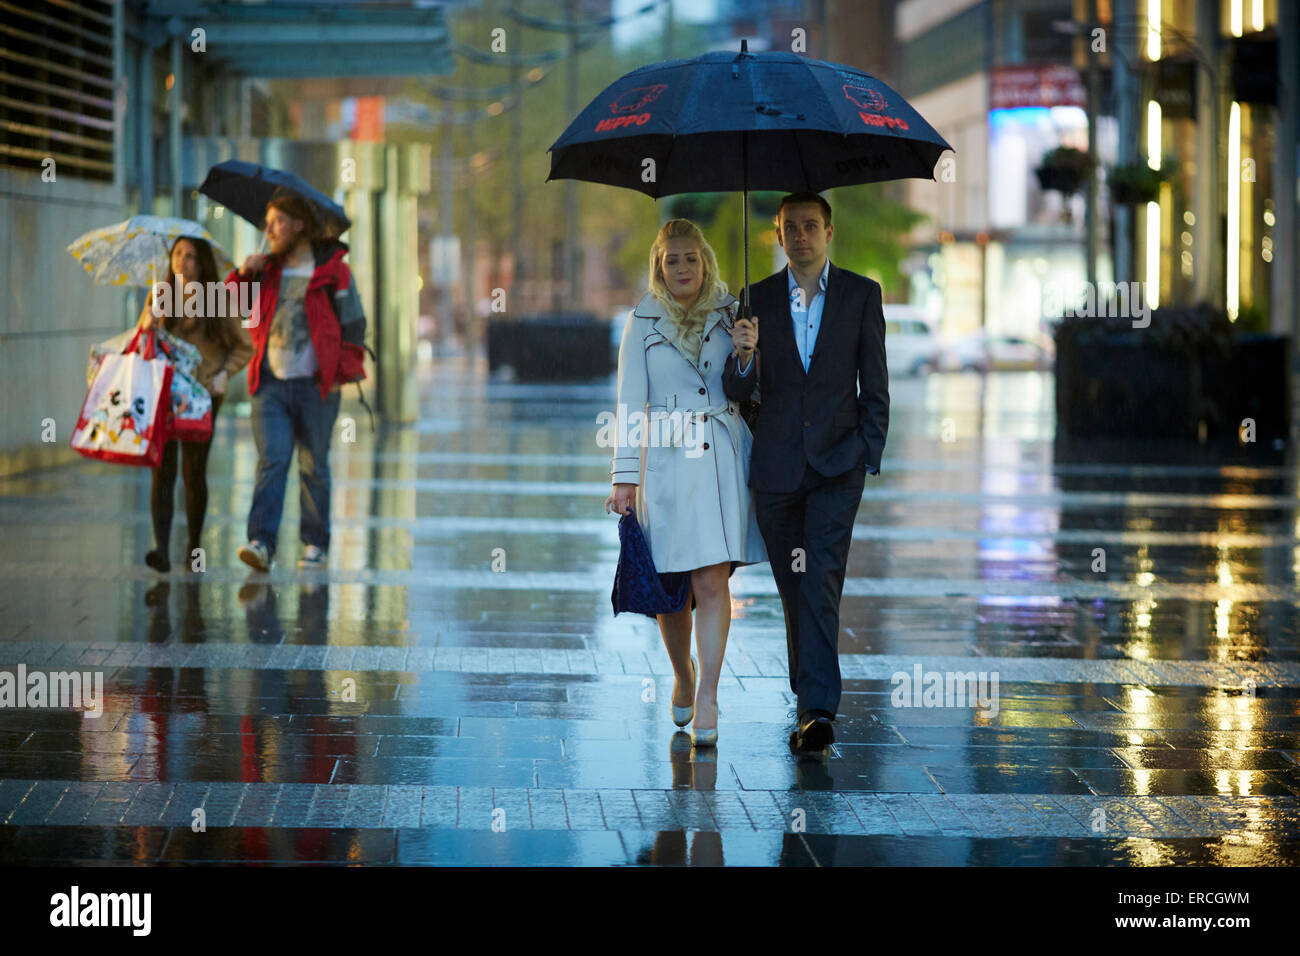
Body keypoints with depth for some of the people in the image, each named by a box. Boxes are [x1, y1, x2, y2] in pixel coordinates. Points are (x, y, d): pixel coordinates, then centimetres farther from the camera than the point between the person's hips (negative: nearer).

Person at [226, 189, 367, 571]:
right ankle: (262, 543, -19)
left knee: (314, 466, 5)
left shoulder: (332, 271, 1)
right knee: (271, 461, -10)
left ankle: (315, 544, 16)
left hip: (315, 385, -2)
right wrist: (243, 276, 1)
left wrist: (341, 374, -6)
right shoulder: (267, 270, 13)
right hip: (270, 384, 2)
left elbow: (353, 325, 2)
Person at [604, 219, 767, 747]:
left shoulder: (730, 315, 8)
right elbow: (631, 402, 1)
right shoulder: (643, 322, 5)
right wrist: (625, 476, -5)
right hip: (667, 461, 0)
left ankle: (706, 702, -8)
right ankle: (683, 677, 30)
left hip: (724, 459, 0)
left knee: (713, 581, -9)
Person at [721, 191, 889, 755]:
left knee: (821, 582, -13)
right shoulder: (759, 299, 6)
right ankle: (810, 702, 19)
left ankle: (818, 710, -19)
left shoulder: (861, 294, 3)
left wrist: (869, 452, -2)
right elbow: (737, 392, 4)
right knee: (792, 588, 8)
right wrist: (745, 355, -17)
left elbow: (875, 384, 5)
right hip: (776, 466, 2)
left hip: (837, 461, -2)